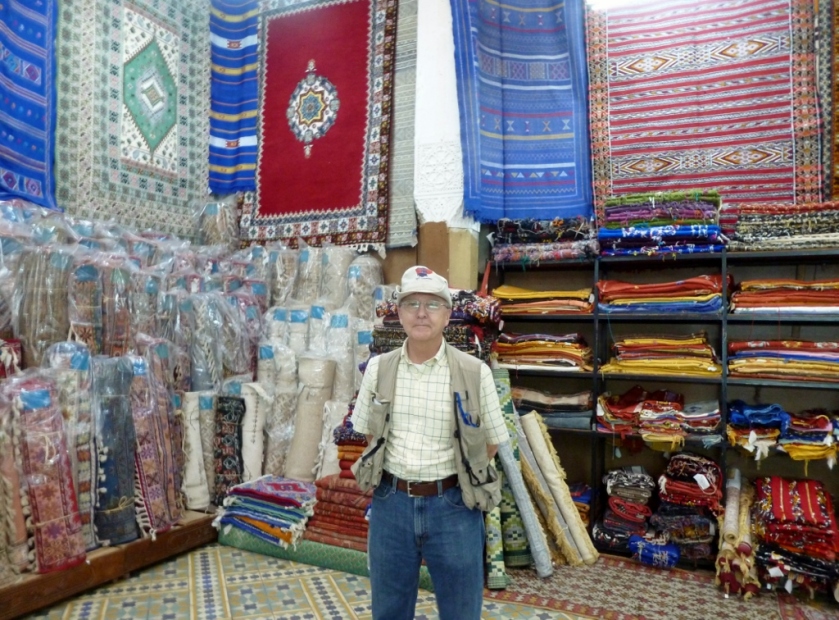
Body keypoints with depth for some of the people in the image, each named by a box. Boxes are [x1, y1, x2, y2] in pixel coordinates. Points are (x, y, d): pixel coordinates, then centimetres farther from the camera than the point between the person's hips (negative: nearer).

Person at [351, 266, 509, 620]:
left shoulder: (475, 372, -9)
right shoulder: (379, 369, -1)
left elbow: (490, 442, 2)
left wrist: (454, 477, 2)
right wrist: (398, 475, 6)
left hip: (453, 506, -2)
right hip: (391, 502, 3)